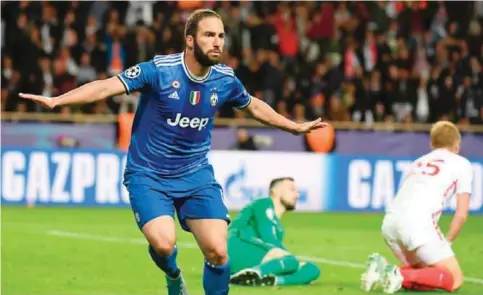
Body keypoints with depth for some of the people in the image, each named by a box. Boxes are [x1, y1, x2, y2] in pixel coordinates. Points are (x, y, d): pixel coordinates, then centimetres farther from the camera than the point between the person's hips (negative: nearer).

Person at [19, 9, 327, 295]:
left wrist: (297, 127, 25)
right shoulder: (159, 69, -17)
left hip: (196, 176, 4)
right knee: (163, 243, -24)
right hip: (149, 176, -4)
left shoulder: (225, 79, -3)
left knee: (218, 251, -11)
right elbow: (107, 86, -22)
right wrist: (56, 100, -33)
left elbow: (255, 106, 18)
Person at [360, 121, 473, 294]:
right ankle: (401, 276, -20)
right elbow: (461, 214, 8)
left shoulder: (418, 163, 32)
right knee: (455, 280, 0)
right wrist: (446, 243, 17)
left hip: (389, 222, 7)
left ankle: (383, 269, -4)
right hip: (418, 222, -7)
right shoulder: (461, 164, 16)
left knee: (427, 276, 21)